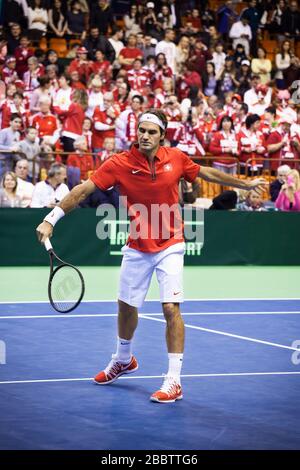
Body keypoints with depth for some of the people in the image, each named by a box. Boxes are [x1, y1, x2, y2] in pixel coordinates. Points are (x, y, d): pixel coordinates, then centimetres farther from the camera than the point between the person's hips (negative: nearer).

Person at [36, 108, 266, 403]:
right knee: (126, 306, 15)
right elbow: (84, 189, -17)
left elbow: (208, 173, 11)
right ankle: (123, 360, 44)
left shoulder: (176, 158, -7)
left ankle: (173, 382, -7)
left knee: (171, 308, -13)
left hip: (170, 246, -1)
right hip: (137, 248, 1)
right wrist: (51, 219, -25)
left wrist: (245, 184, 19)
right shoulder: (120, 163, -13)